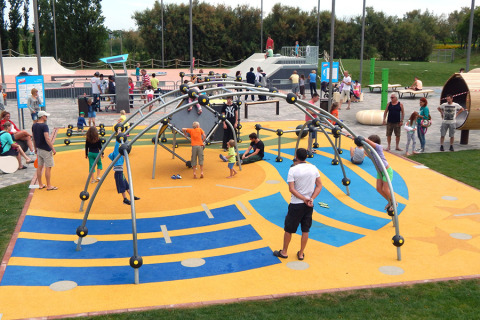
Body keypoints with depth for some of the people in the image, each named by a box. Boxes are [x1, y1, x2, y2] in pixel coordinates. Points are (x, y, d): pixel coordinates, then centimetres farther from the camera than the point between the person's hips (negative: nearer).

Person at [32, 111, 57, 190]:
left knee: (39, 167, 13)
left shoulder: (34, 126, 8)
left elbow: (33, 138, 16)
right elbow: (47, 139, -23)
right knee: (48, 168, -2)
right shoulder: (44, 126, -17)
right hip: (46, 150, -8)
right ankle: (49, 186, 1)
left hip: (39, 149, 8)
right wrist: (53, 149, -19)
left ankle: (40, 185, 21)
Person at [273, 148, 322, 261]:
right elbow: (319, 186, 1)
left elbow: (291, 189, -17)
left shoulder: (293, 170, -12)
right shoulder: (313, 168, 0)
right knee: (305, 230, 14)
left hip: (296, 204, -4)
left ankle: (284, 252, 25)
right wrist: (311, 199, -8)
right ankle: (301, 254, 23)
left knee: (288, 229, 12)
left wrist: (304, 199, -15)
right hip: (309, 205, 4)